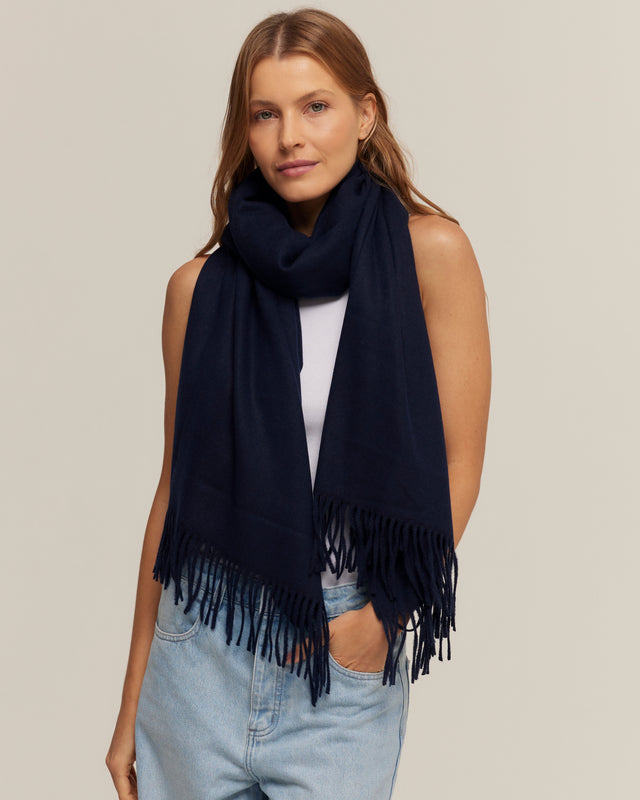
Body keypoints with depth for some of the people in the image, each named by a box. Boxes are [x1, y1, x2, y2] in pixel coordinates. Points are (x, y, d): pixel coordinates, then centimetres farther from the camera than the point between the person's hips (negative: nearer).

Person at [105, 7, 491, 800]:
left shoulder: (430, 252, -6)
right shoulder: (203, 285, -1)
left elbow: (457, 469, -4)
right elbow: (176, 489, 4)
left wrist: (380, 616, -13)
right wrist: (132, 705, 7)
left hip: (351, 649, -1)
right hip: (207, 638, 2)